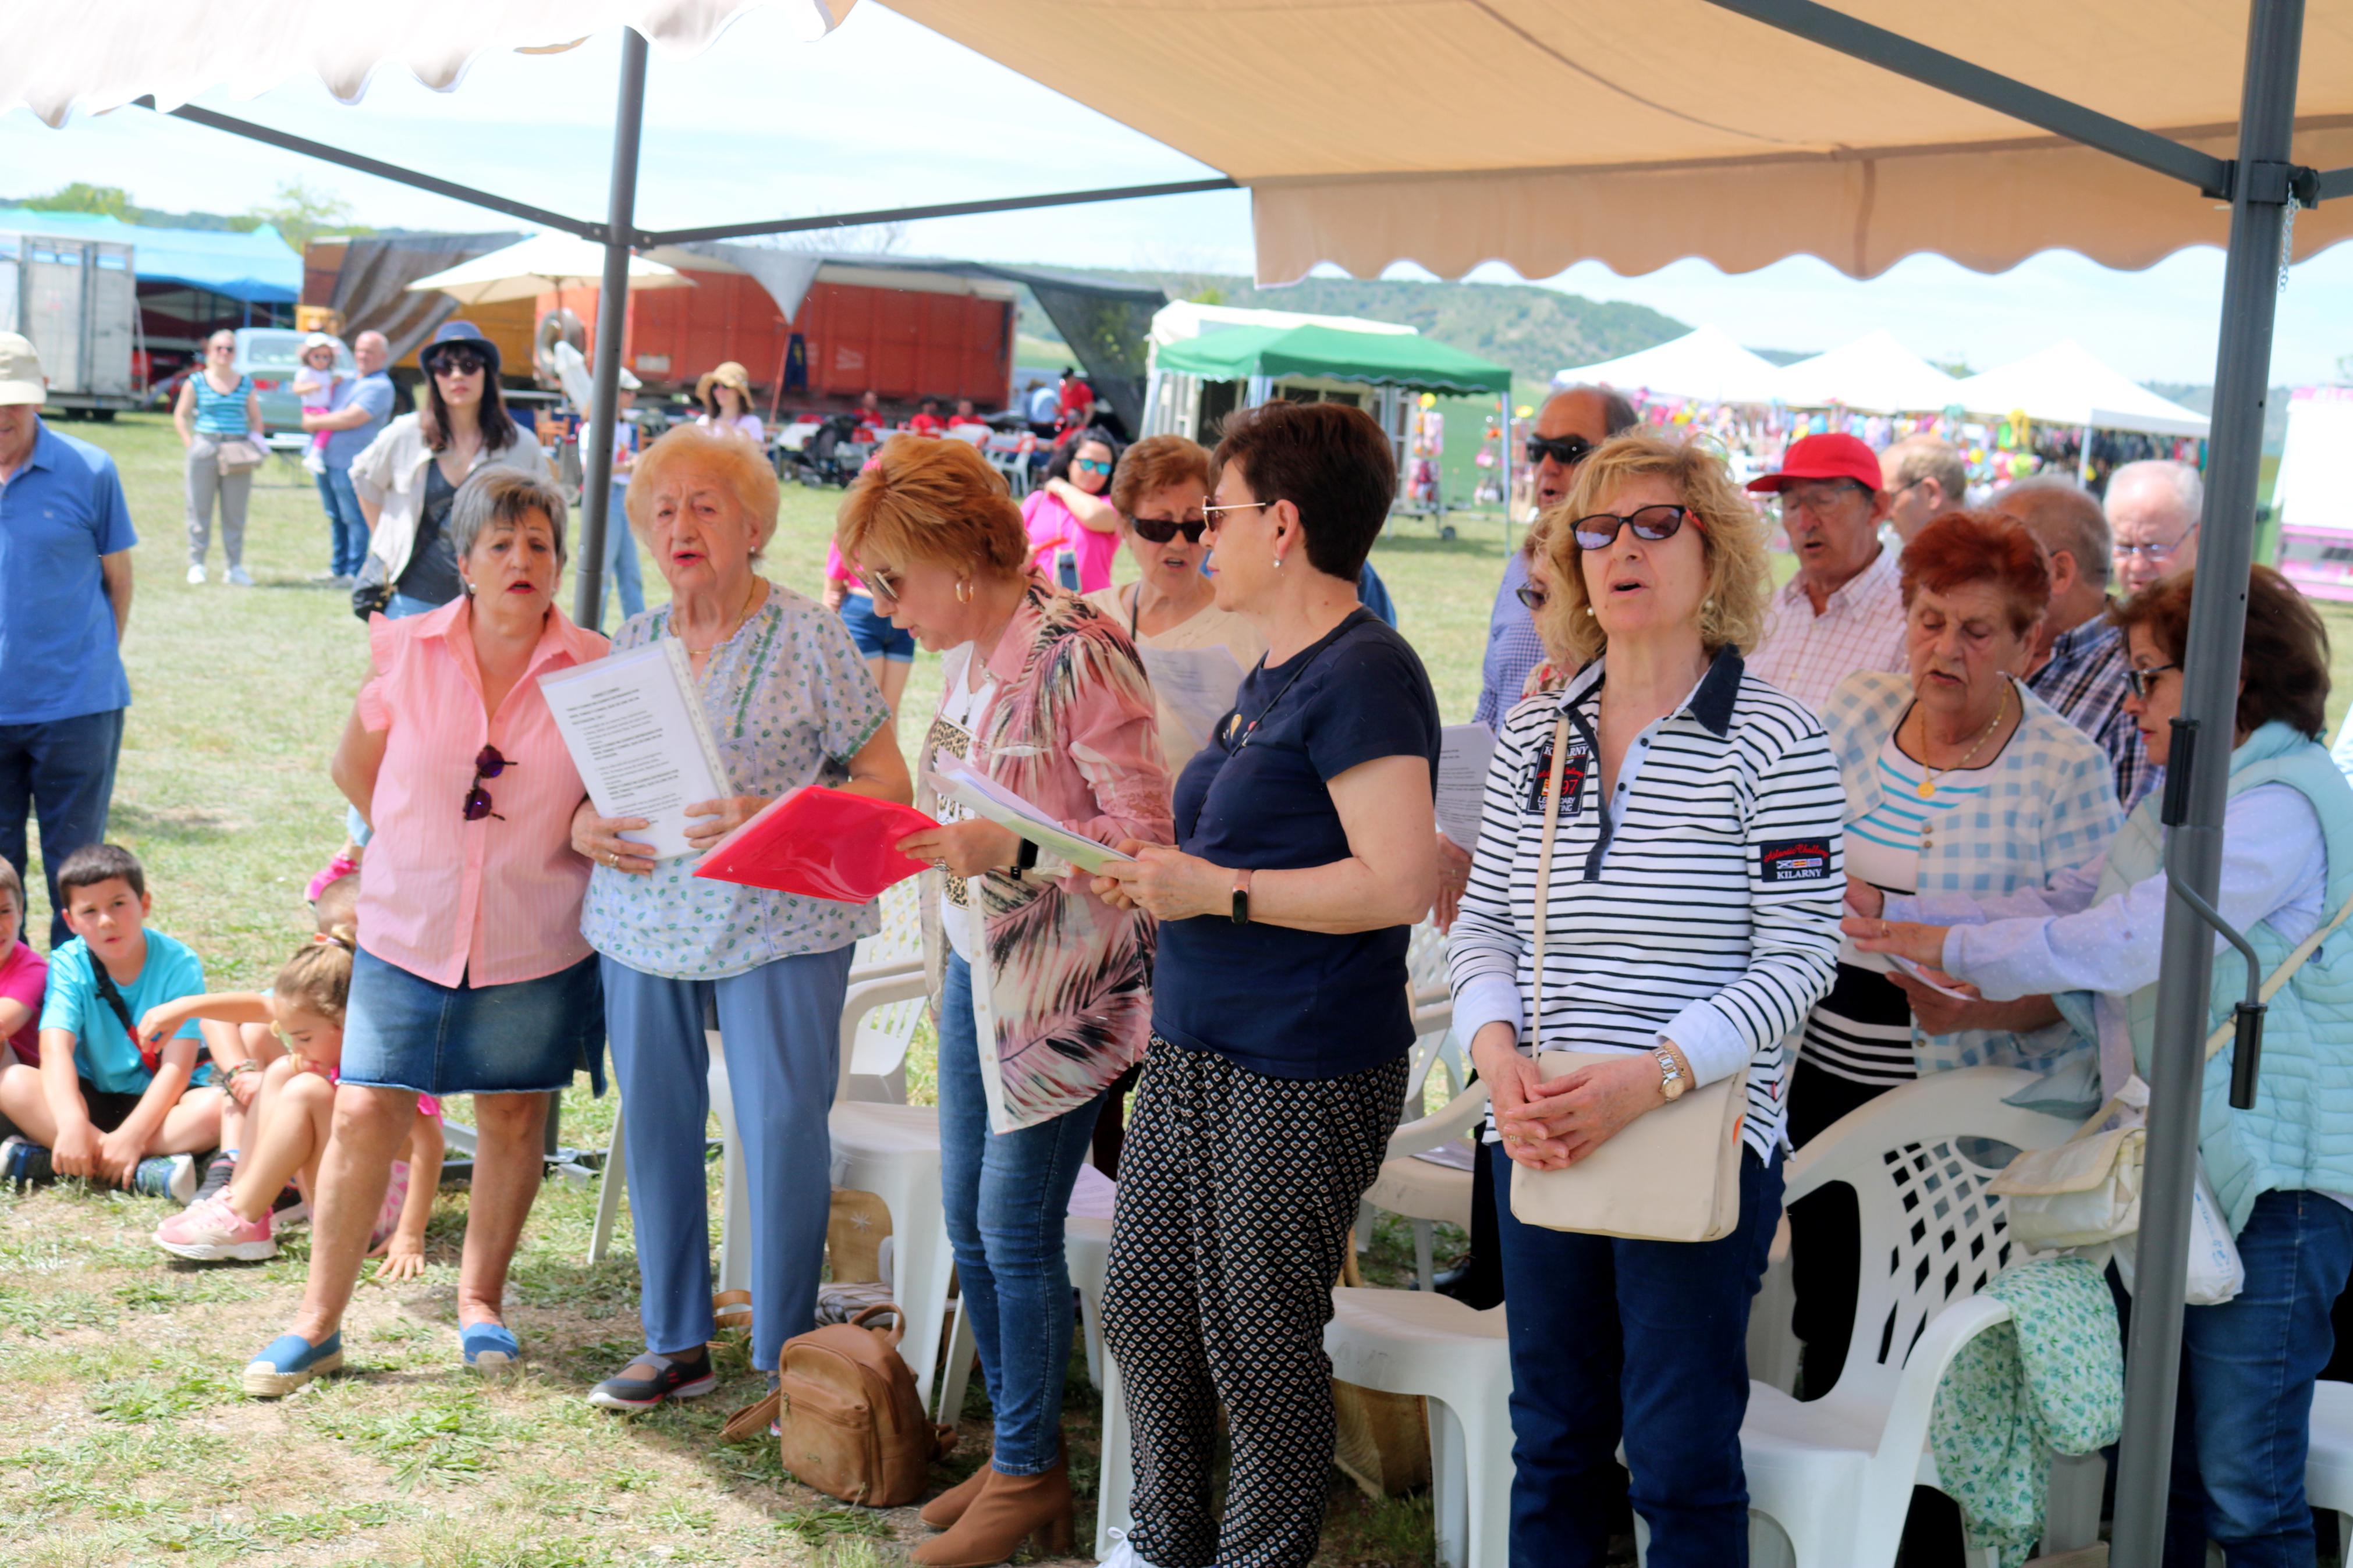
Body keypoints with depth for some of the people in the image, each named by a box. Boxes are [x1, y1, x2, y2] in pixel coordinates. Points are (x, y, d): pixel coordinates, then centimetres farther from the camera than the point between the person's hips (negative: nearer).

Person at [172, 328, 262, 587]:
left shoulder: (246, 383, 8)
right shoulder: (196, 382, 4)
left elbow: (256, 419, 14)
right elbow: (180, 416, 8)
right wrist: (190, 444, -3)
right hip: (204, 448, -1)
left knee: (235, 512, 3)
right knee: (199, 508, 2)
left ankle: (235, 567, 9)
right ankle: (196, 564, 10)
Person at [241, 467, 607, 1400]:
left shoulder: (593, 669, -6)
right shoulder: (405, 651, -5)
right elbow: (354, 767, 10)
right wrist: (414, 848, 6)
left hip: (535, 939, 0)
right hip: (409, 929, 0)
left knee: (513, 1117, 10)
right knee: (366, 1114, -1)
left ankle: (481, 1299, 30)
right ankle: (318, 1323, 11)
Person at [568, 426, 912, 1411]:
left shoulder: (810, 639, -3)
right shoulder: (631, 645, 11)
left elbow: (887, 786, -5)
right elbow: (589, 777, 19)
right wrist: (583, 827, -4)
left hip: (779, 920, -5)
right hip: (642, 916, 5)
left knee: (784, 1131, -5)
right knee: (655, 1125, 8)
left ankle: (785, 1360, 8)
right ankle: (676, 1346, 22)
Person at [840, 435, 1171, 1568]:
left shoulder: (1076, 655, -18)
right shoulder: (968, 656, 9)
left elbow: (1145, 832, -19)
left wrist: (1008, 854, -28)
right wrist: (935, 843, 7)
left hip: (1057, 985, -9)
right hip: (975, 967, 9)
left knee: (1015, 1230, -2)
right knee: (969, 1223, 13)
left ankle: (1029, 1475, 13)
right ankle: (1017, 1449, 27)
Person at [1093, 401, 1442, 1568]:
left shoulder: (1363, 675, -16)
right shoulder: (1273, 674, 15)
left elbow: (1397, 884, -24)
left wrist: (1212, 890, -18)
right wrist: (1157, 875, 8)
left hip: (1300, 1077, -10)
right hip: (1194, 1053, 10)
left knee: (1258, 1344, 3)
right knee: (1144, 1316, 17)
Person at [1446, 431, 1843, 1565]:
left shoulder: (1774, 741, -6)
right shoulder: (1532, 735, 8)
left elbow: (1799, 954, -10)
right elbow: (1484, 922, 10)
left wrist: (1652, 1077, -20)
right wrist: (1498, 1053, -8)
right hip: (1540, 1137, 4)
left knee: (1681, 1459, 2)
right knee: (1552, 1440, 14)